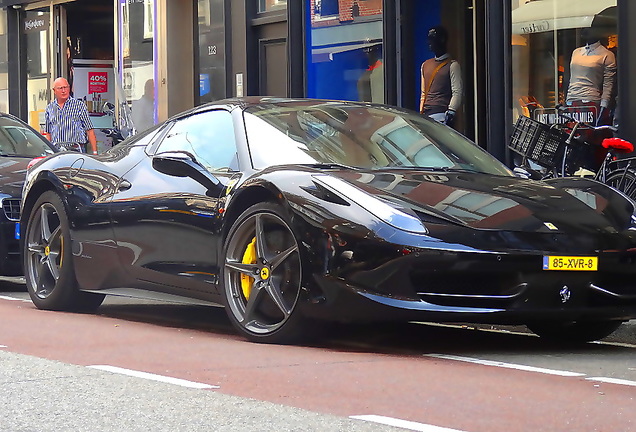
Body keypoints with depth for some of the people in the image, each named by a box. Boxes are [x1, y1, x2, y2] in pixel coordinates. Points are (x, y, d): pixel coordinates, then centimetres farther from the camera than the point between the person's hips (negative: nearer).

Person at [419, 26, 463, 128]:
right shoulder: (425, 65, 21)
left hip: (442, 116, -6)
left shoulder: (452, 65, 0)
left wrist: (450, 113, -17)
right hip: (426, 115, 6)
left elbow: (457, 92, -7)